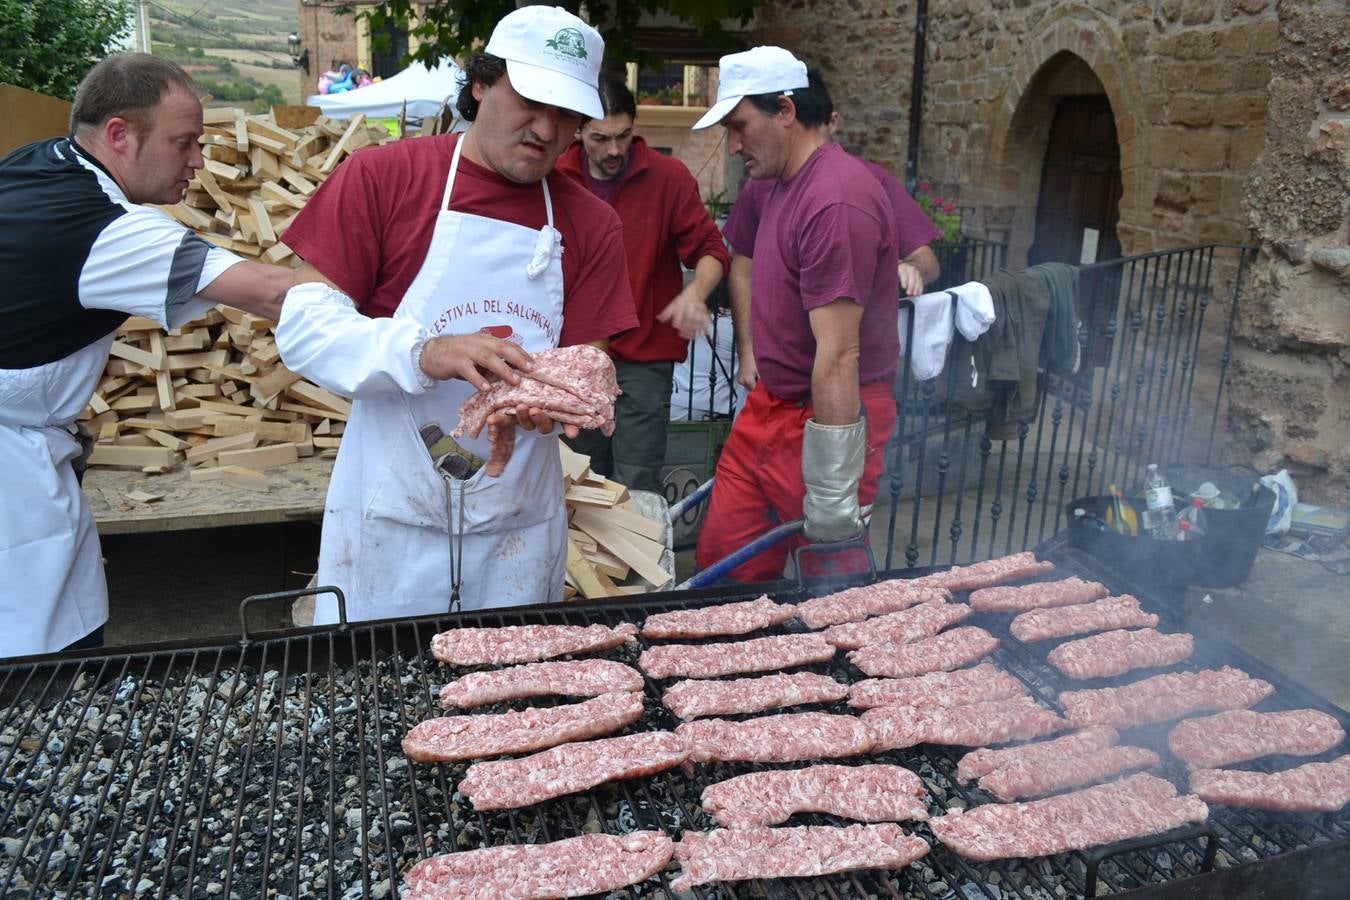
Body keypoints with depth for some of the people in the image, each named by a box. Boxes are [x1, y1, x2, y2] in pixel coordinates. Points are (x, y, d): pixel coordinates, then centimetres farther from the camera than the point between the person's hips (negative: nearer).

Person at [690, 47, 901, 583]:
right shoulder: (783, 183, 11)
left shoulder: (836, 201, -22)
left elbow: (838, 356, -26)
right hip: (767, 406, 9)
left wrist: (832, 499, -24)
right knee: (721, 562, 10)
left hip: (826, 415, -9)